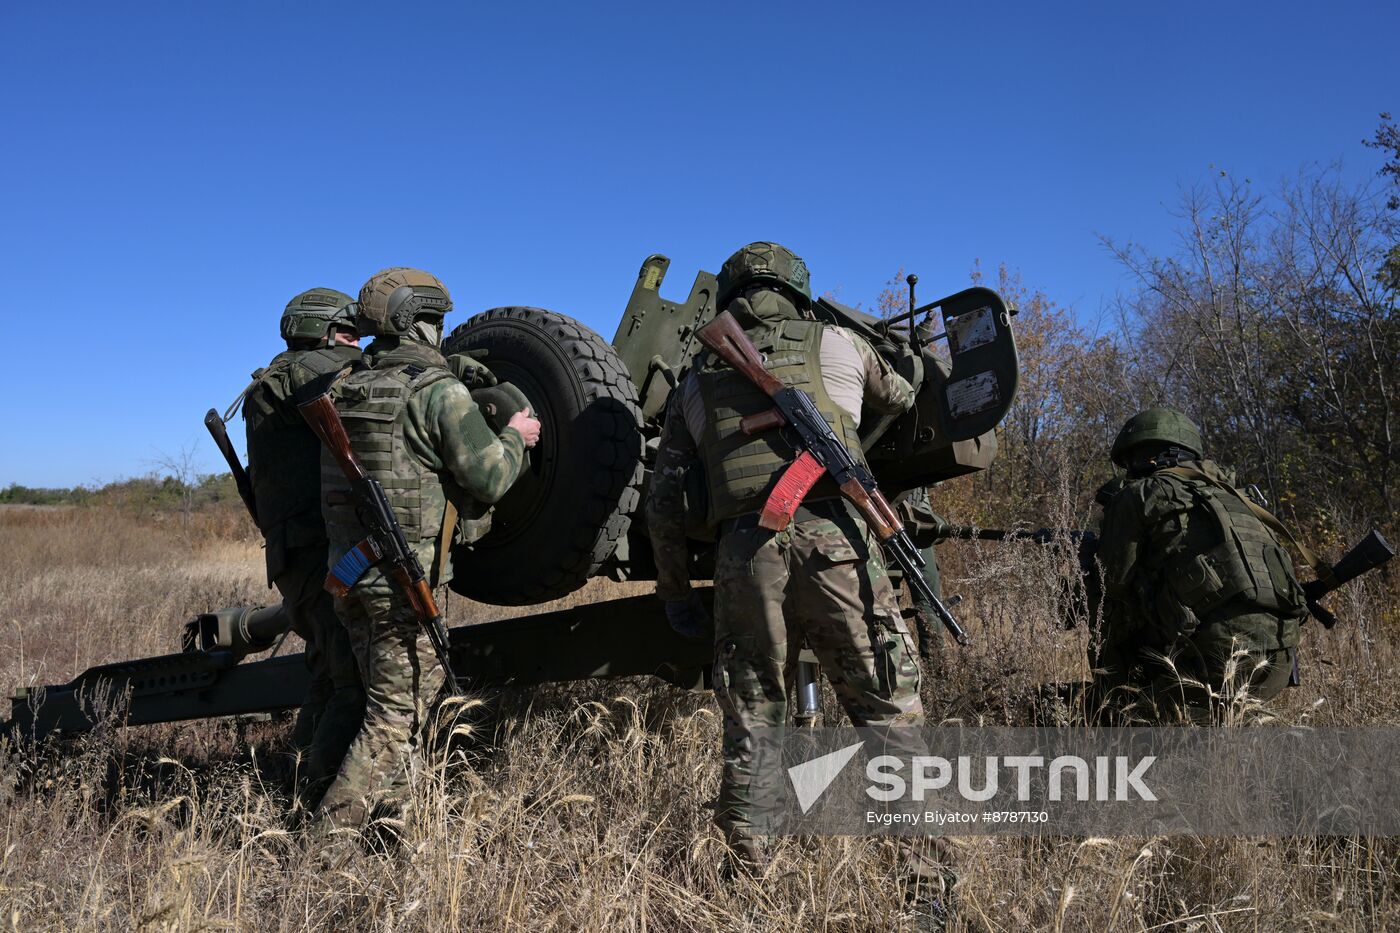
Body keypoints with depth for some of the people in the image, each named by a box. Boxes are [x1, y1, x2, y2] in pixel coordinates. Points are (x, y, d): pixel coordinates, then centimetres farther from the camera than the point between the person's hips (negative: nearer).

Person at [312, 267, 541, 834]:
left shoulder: (348, 388, 9)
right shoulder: (439, 389, -13)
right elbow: (488, 480, -13)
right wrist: (515, 438, 6)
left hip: (348, 568, 8)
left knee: (420, 682, 22)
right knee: (396, 713, 2)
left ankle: (390, 806, 31)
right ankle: (334, 830, 1)